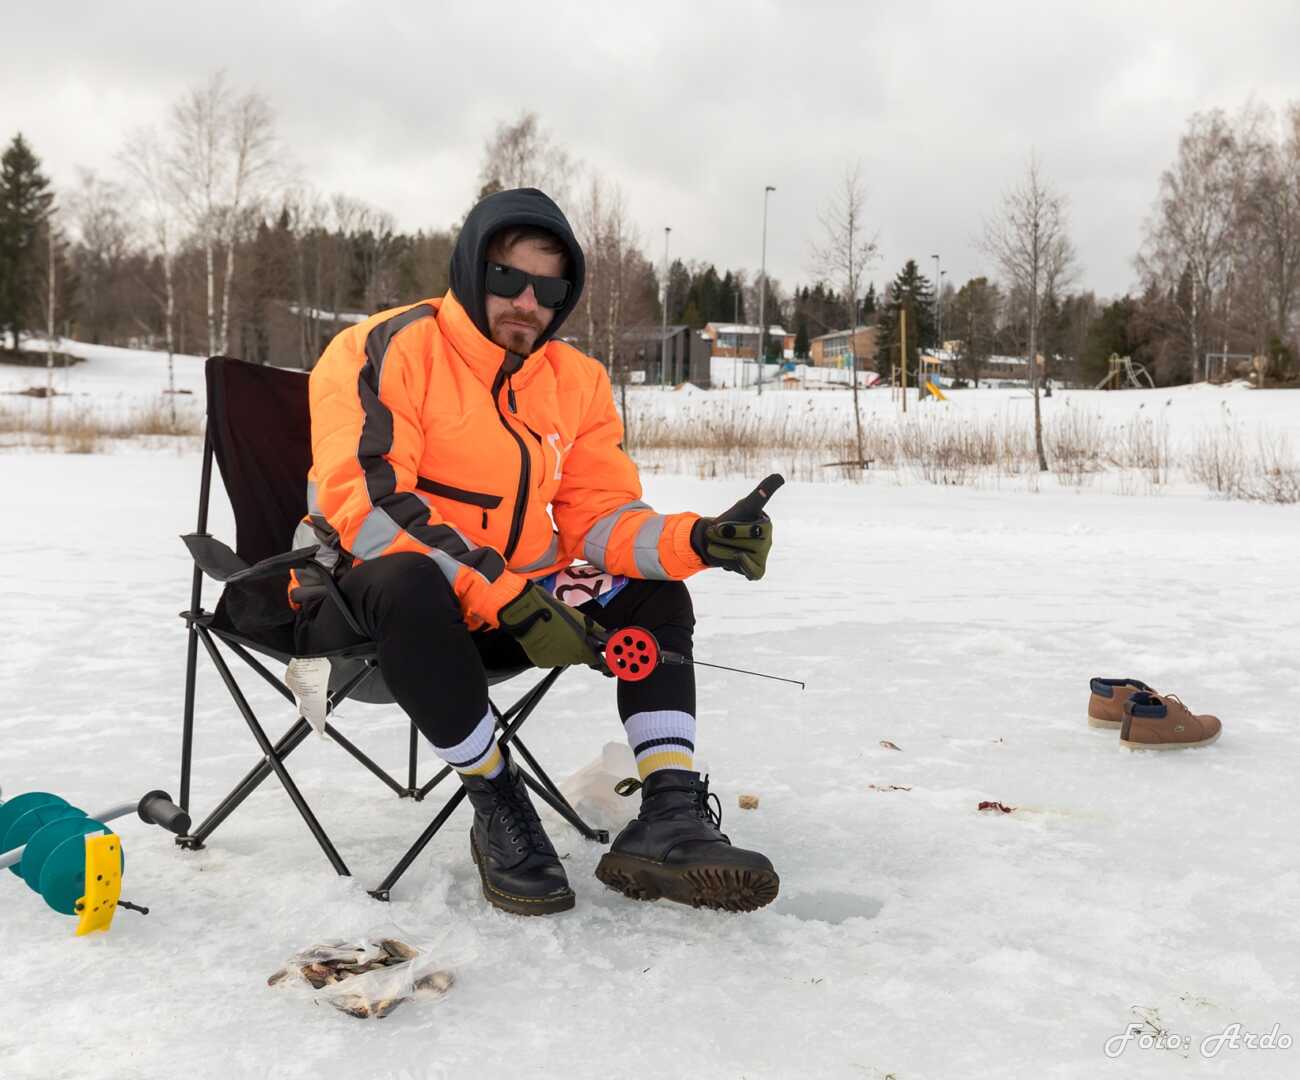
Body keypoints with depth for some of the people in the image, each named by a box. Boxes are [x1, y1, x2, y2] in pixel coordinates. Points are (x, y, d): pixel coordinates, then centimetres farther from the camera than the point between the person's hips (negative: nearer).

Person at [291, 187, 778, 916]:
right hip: (362, 600, -6)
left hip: (499, 615, 6)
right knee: (407, 581, -39)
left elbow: (598, 519, 0)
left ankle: (671, 814, -21)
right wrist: (509, 601, -32)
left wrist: (696, 540, -22)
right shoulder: (388, 351, -14)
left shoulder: (576, 380, 5)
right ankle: (500, 809, -23)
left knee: (654, 595, -6)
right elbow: (368, 504, -25)